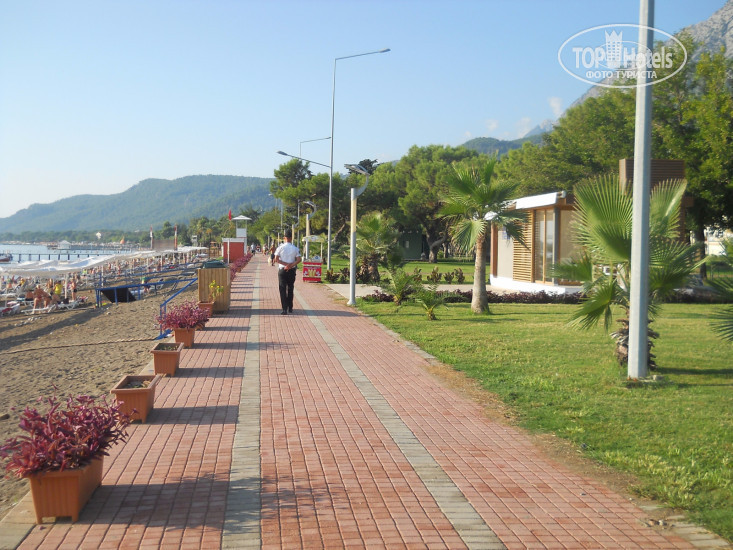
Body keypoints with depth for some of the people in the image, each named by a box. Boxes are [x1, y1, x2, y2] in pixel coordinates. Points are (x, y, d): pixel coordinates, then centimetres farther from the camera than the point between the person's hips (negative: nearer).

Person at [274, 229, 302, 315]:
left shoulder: (280, 247, -5)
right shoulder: (295, 248, -1)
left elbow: (276, 260, -10)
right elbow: (299, 259, -10)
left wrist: (286, 264, -10)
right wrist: (291, 265, -13)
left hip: (282, 270, -2)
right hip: (292, 271, 2)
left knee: (283, 290, -1)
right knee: (290, 289, 16)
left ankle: (285, 309, -8)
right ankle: (290, 308, 21)